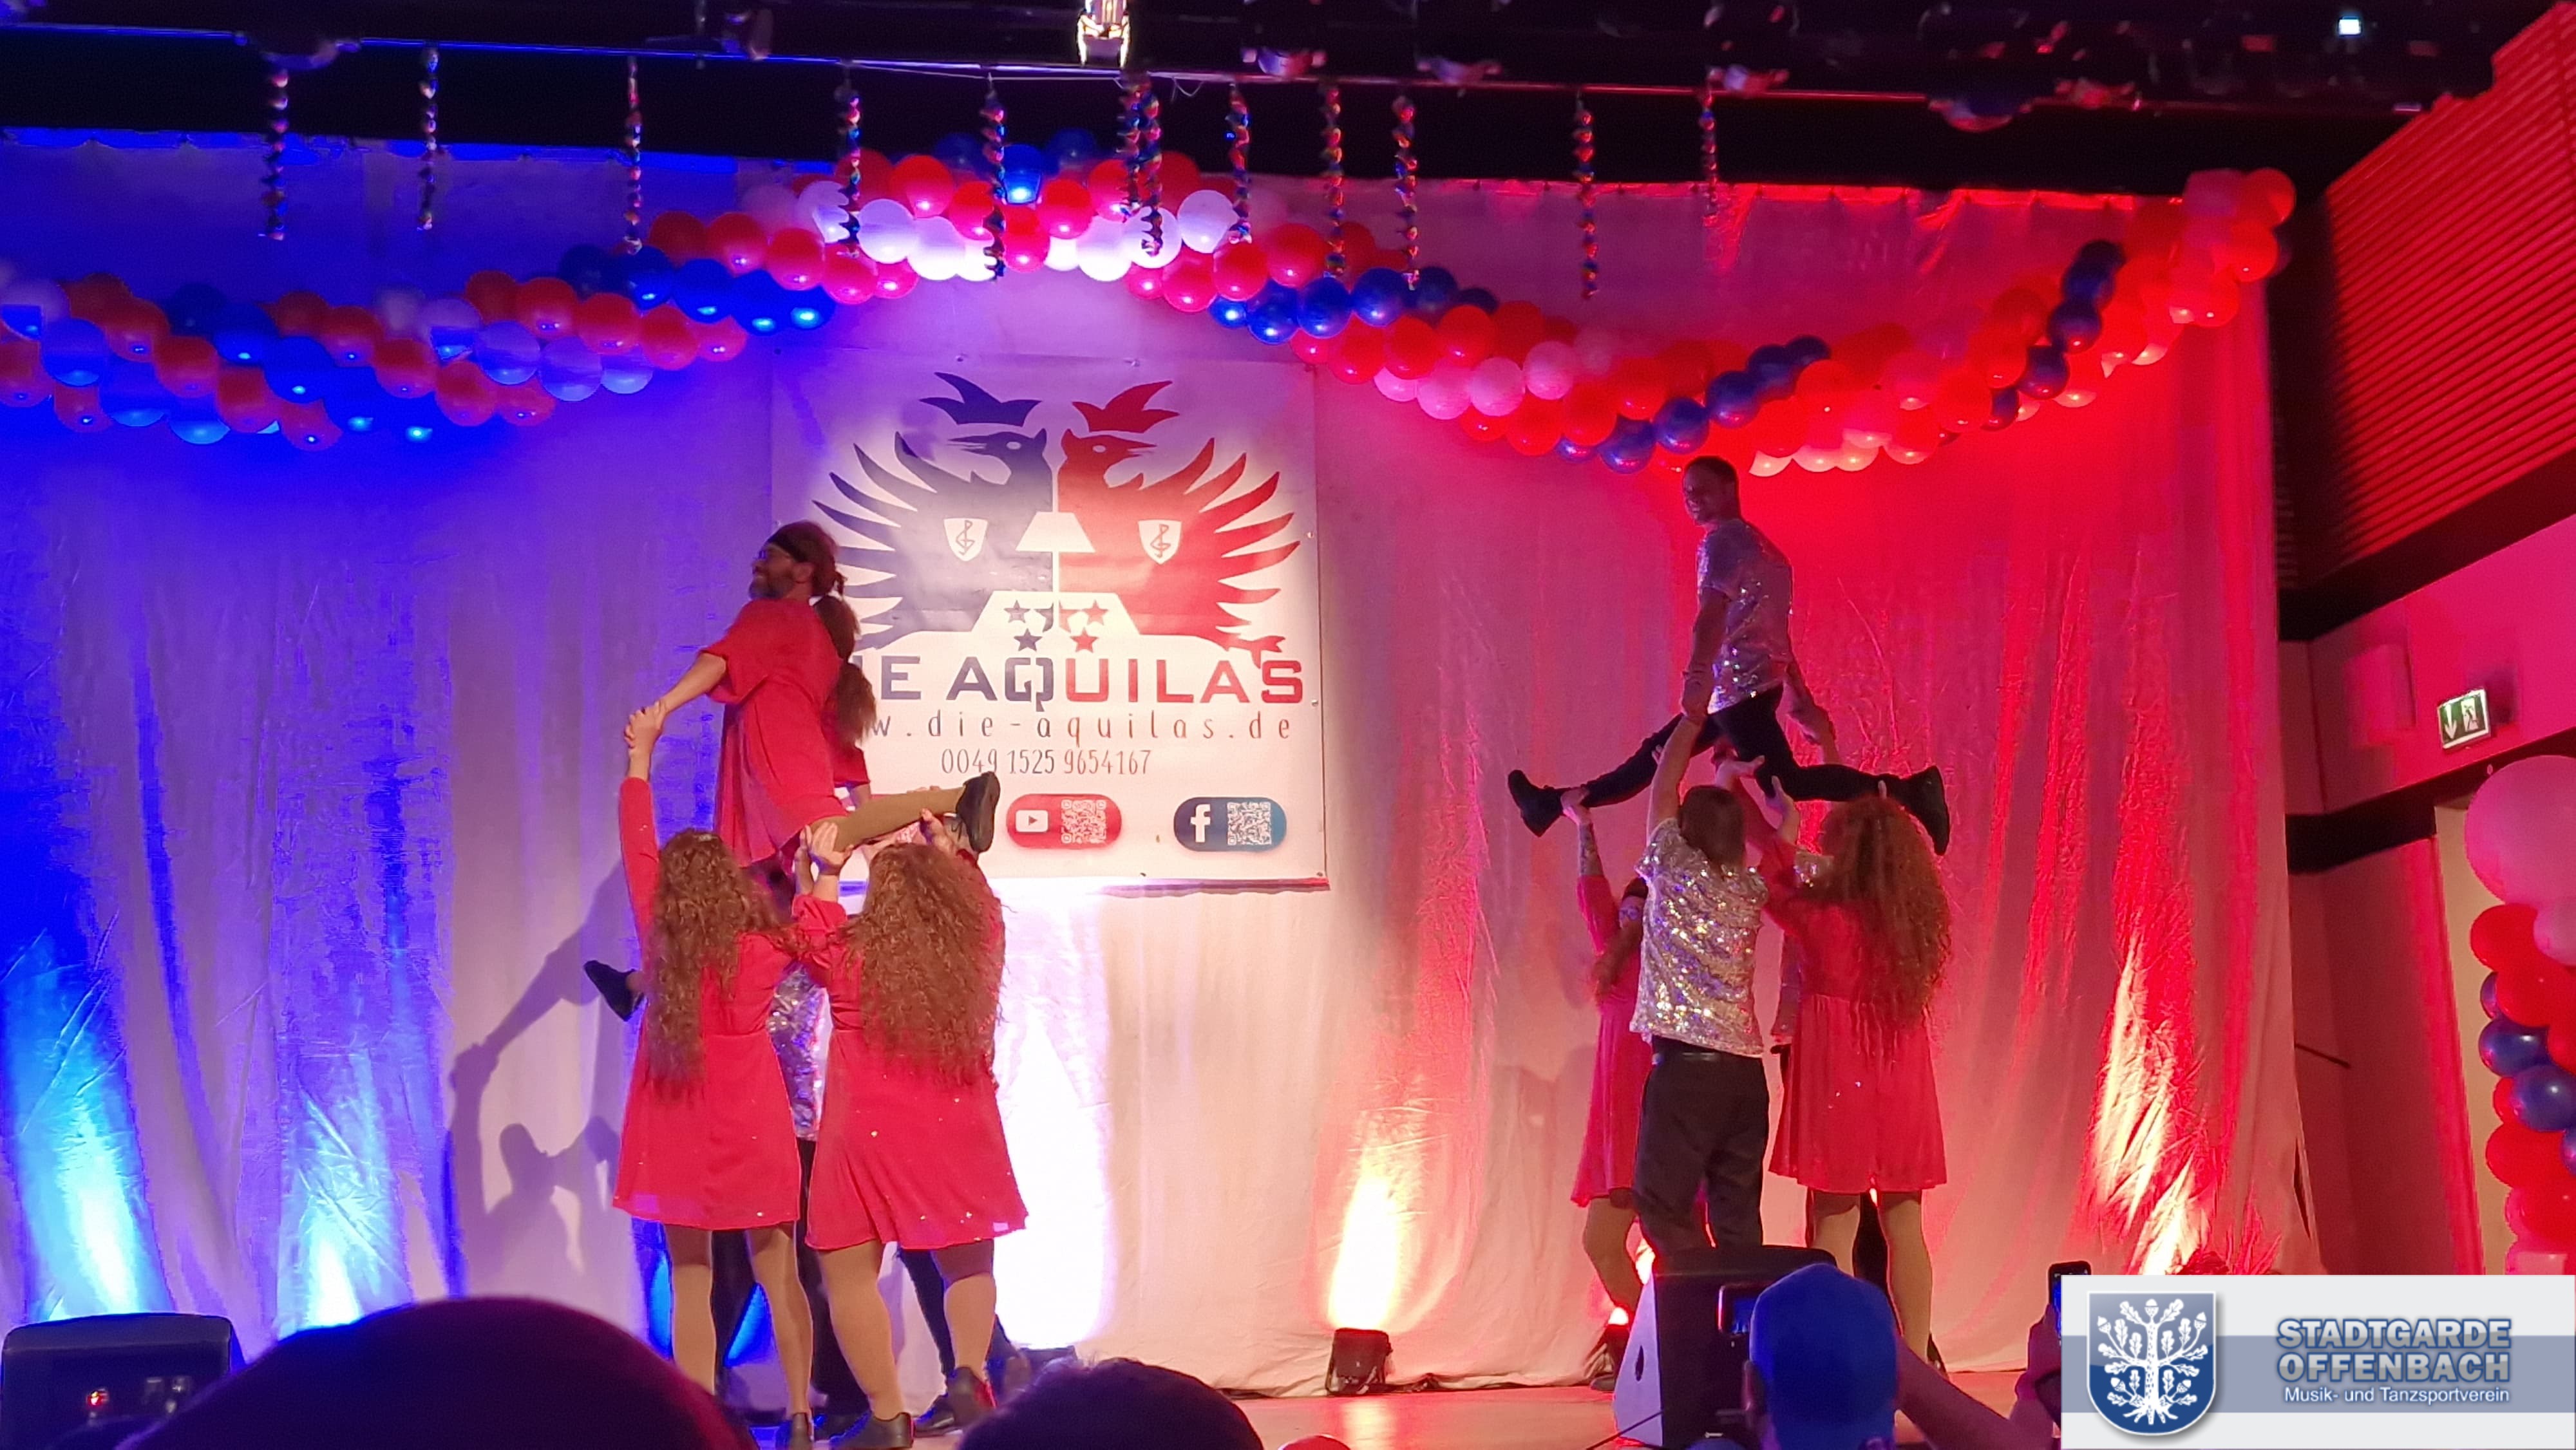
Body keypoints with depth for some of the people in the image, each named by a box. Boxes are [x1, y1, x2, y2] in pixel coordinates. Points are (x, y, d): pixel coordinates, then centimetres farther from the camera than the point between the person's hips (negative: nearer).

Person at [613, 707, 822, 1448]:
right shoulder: (768, 946, -8)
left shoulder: (660, 938, -8)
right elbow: (819, 925, 13)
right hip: (752, 1129, 0)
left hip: (679, 1133, 0)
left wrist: (640, 757, 13)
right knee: (778, 1279, 8)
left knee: (690, 1283, 6)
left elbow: (637, 847, 4)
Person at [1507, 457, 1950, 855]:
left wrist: (1697, 679, -38)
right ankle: (1557, 804, 27)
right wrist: (1802, 701, 23)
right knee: (1659, 752, 17)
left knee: (1785, 781, -19)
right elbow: (1775, 631, 23)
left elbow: (1711, 615, -25)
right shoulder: (1753, 542, 22)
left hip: (1738, 682, -10)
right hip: (1756, 681, 10)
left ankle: (1904, 790, -26)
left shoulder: (1722, 541, -8)